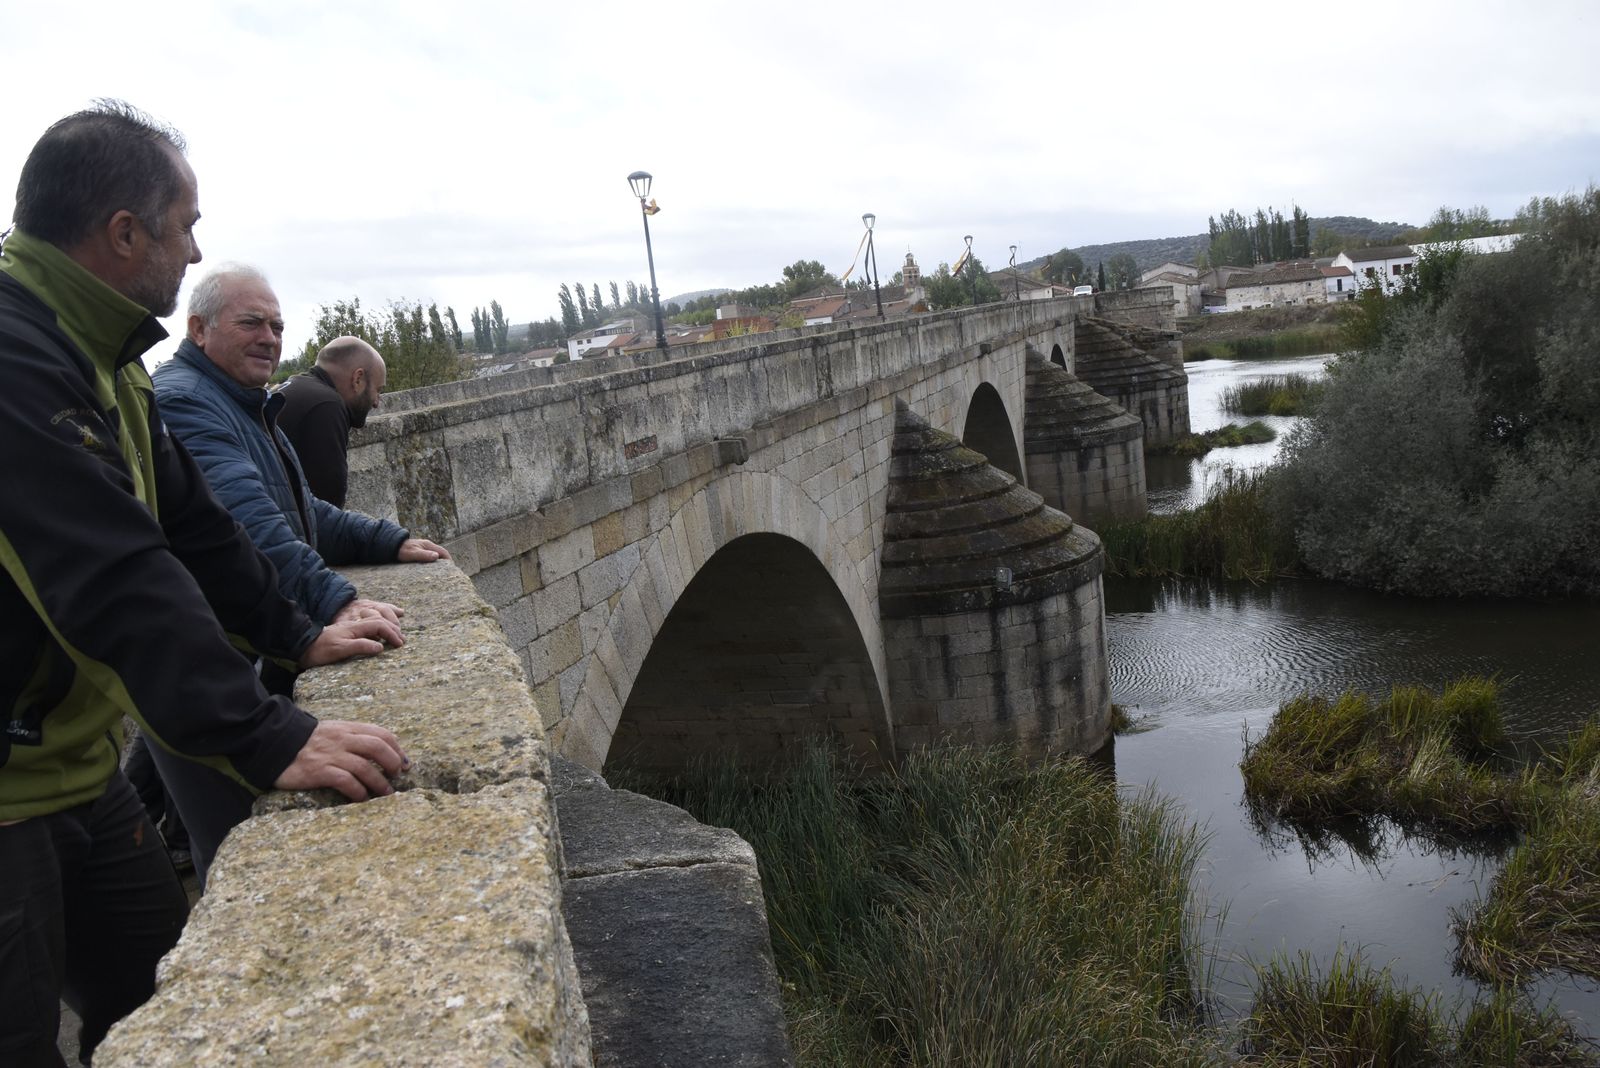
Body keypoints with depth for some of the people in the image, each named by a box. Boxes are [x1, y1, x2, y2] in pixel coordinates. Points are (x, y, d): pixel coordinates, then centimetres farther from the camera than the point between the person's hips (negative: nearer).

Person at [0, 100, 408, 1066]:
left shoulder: (96, 359, 9)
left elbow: (191, 525, 13)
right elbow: (114, 577, -33)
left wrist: (297, 636, 9)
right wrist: (266, 739, -36)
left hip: (80, 770, 9)